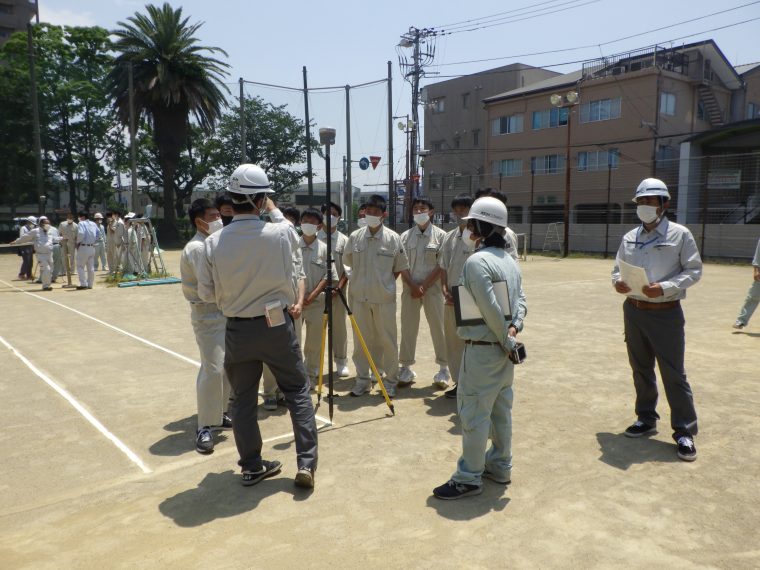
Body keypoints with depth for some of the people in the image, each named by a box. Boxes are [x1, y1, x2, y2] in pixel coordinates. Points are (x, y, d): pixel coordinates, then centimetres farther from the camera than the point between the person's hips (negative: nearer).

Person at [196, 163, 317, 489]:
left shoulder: (214, 242, -11)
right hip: (277, 326, -1)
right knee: (297, 390, 15)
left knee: (243, 398, 16)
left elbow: (205, 293, -1)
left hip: (237, 331, 2)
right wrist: (273, 211, 26)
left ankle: (252, 466, 29)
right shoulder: (281, 233, -15)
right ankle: (306, 464, 13)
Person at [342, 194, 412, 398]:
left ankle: (391, 381, 17)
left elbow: (401, 268, 5)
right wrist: (365, 278, 10)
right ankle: (362, 379, 23)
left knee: (388, 340, 5)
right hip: (359, 297, 2)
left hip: (384, 298, -2)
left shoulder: (393, 238, -3)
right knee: (361, 340, 10)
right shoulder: (355, 237, 2)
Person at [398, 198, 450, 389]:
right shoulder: (405, 236, 6)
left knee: (438, 328, 2)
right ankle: (406, 368, 16)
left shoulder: (440, 235, -1)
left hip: (432, 287, -2)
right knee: (408, 328, 6)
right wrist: (413, 286, -8)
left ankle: (443, 369, 13)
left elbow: (441, 266, -5)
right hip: (410, 288, 2)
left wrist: (424, 286, -11)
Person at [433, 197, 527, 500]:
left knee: (473, 412, 0)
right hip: (503, 349, 9)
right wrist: (514, 327, -6)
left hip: (482, 349, -9)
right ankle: (500, 466, 30)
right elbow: (520, 300, 8)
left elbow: (492, 309, -22)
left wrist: (506, 340, -10)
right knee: (501, 409, 18)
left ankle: (468, 478, 10)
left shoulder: (477, 261, -19)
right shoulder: (509, 260, 9)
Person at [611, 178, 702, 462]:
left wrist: (665, 287, -20)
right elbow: (618, 267, 14)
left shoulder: (680, 234, -5)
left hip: (665, 312, -5)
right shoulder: (630, 237, 9)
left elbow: (693, 270, -5)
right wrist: (618, 281, -9)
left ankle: (684, 431, 10)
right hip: (634, 310, 5)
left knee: (673, 373, -2)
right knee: (641, 368, 15)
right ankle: (646, 418, 31)